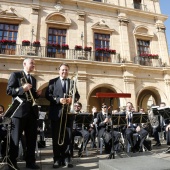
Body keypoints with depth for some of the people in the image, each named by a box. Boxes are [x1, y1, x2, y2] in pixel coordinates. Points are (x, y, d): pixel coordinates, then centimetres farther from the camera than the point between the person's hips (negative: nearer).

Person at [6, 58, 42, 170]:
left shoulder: (33, 79, 19)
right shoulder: (15, 75, 0)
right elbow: (9, 91, -7)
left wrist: (38, 94, 2)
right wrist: (22, 88, -21)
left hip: (32, 111, 6)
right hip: (19, 110, -6)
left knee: (32, 138, 10)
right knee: (15, 137, 5)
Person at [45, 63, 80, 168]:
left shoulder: (72, 82, 12)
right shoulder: (53, 82, 6)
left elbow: (77, 96, 8)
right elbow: (48, 95, -4)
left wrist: (72, 99, -14)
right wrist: (58, 100, -18)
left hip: (68, 113, 2)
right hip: (56, 113, -1)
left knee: (68, 136, 5)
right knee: (56, 137, 6)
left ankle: (67, 159, 16)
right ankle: (57, 159, 17)